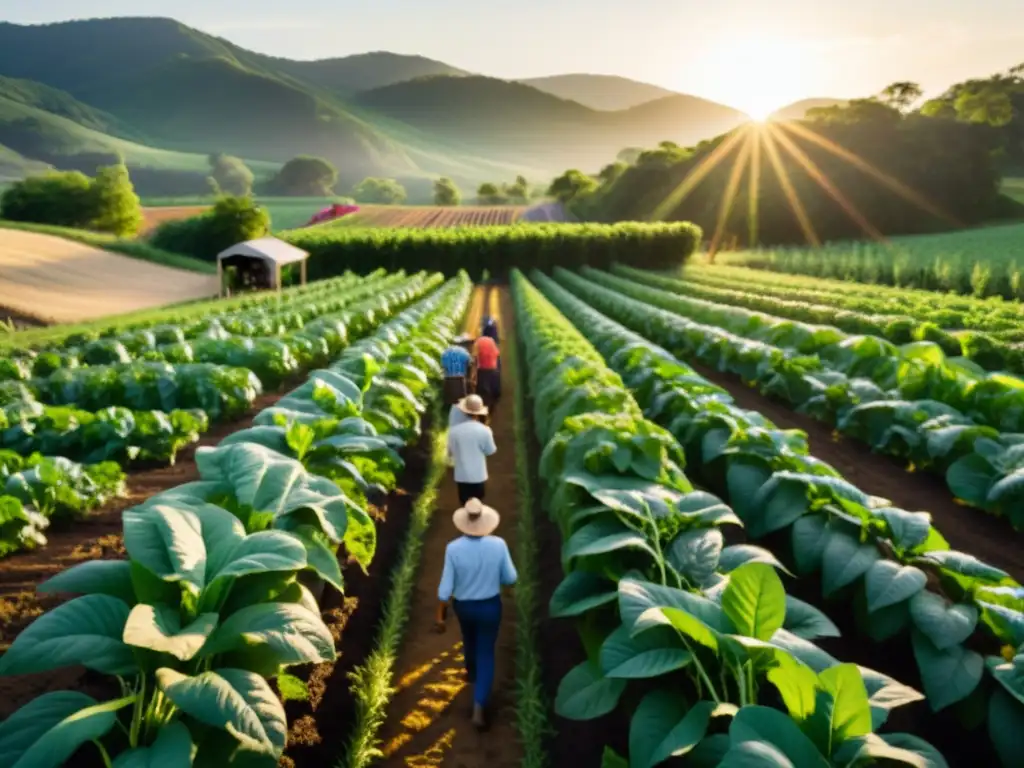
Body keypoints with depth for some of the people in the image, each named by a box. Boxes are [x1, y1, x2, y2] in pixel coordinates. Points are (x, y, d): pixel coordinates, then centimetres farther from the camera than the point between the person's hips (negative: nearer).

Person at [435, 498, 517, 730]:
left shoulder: (453, 548, -22)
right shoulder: (498, 545, -21)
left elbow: (446, 587, -15)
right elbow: (510, 578, -10)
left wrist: (440, 615, -3)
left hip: (463, 606, 1)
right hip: (490, 606, -1)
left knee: (469, 640, 31)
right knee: (486, 652, 12)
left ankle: (472, 672, 59)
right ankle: (479, 707, 2)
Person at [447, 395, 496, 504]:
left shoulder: (454, 430, -10)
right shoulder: (484, 430, -16)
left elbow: (450, 452, 3)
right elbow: (491, 451, -2)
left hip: (461, 476, 1)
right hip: (478, 476, -1)